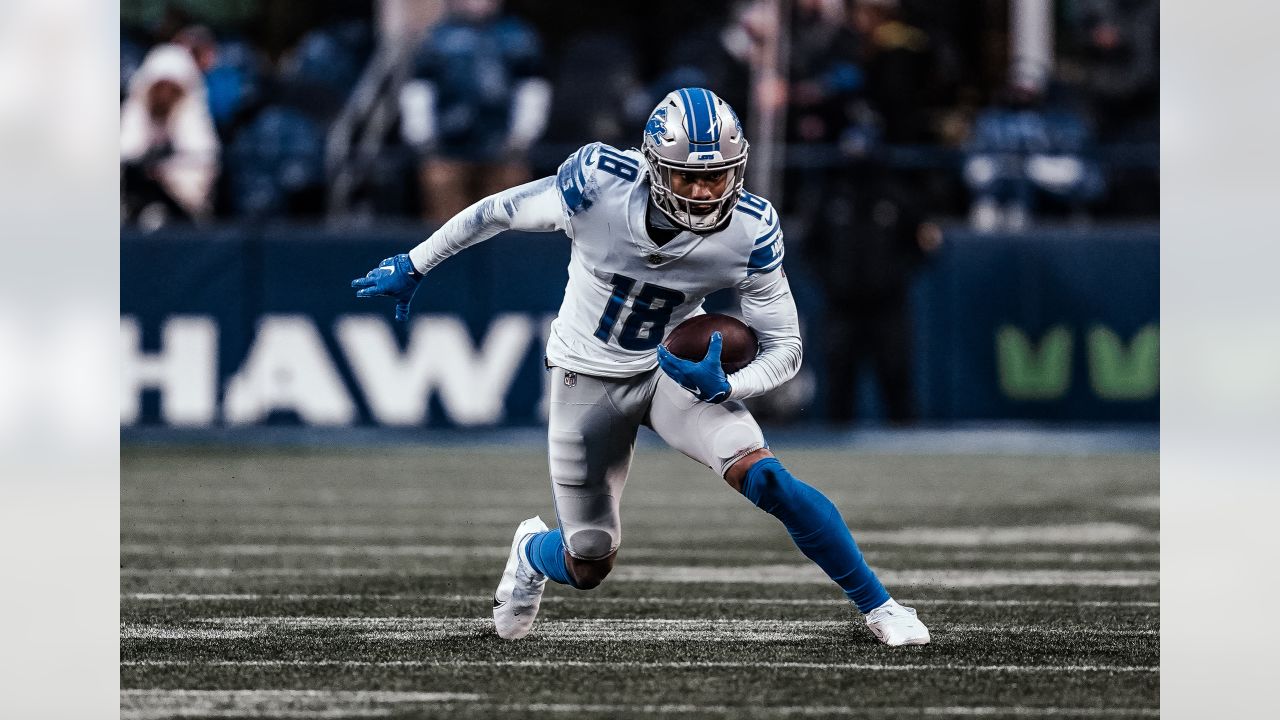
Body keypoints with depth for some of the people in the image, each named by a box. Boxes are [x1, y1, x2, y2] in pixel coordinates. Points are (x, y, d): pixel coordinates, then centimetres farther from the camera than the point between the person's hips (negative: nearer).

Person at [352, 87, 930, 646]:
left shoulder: (749, 231, -23)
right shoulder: (600, 183, -28)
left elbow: (784, 347, -13)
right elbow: (500, 211, -8)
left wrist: (726, 388, -33)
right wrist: (412, 266, 2)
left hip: (678, 368, 0)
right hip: (588, 380, 0)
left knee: (764, 478, -24)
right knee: (588, 567, 6)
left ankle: (877, 606, -8)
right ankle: (534, 552, 45)